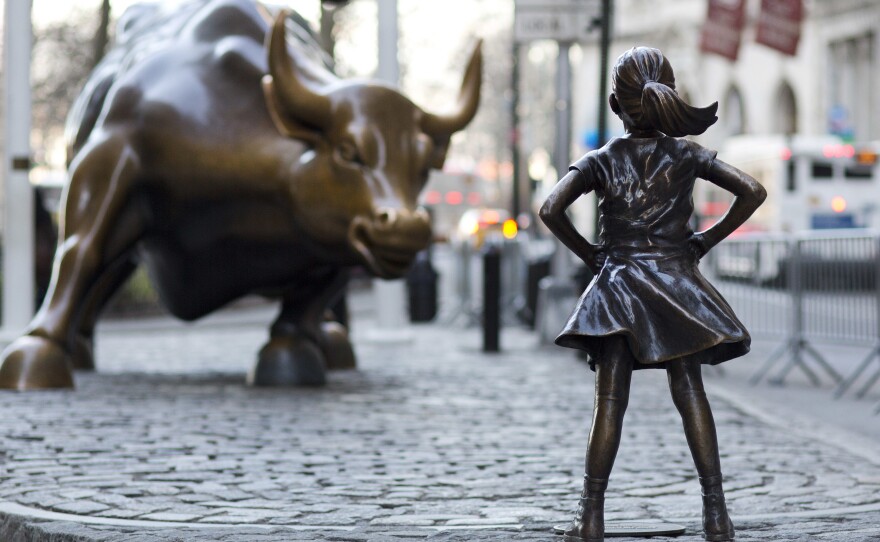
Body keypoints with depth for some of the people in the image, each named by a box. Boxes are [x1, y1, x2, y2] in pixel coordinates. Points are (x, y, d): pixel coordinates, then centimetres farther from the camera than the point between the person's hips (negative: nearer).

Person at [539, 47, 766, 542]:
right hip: (676, 283, 1)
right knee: (691, 394, 2)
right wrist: (707, 240, 2)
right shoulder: (687, 156, 1)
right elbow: (753, 192, -6)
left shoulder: (601, 161, -1)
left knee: (609, 402, 0)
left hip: (618, 285, 0)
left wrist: (589, 253, 0)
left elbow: (551, 209, -12)